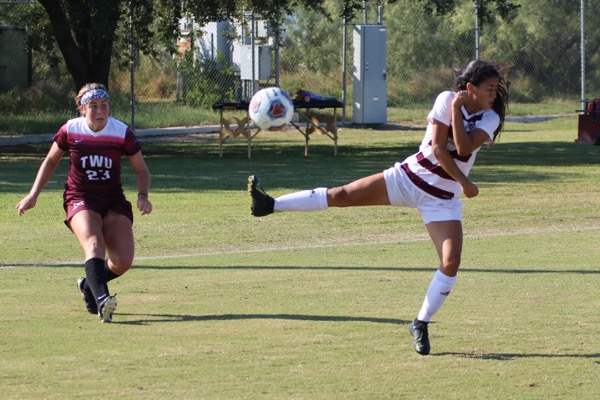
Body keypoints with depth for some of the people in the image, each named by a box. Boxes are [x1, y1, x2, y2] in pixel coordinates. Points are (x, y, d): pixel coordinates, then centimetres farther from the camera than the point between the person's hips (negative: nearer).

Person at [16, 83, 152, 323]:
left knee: (123, 261, -14)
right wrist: (33, 195, 8)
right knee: (94, 244, -32)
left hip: (113, 201, 2)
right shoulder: (70, 131, -6)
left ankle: (90, 285, 17)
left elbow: (141, 170, 4)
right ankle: (101, 299, -49)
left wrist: (143, 196, -14)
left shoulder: (123, 133, -7)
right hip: (80, 199, -2)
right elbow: (51, 161, 12)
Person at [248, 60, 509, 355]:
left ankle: (421, 325, 2)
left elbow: (464, 147, -23)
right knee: (341, 195, -8)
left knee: (451, 263, -14)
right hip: (409, 177, -1)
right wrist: (464, 182, -18)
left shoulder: (490, 119, -5)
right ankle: (270, 205, 0)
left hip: (443, 198, 1)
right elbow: (437, 148, -15)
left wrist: (457, 110, -21)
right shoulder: (446, 99, -9)